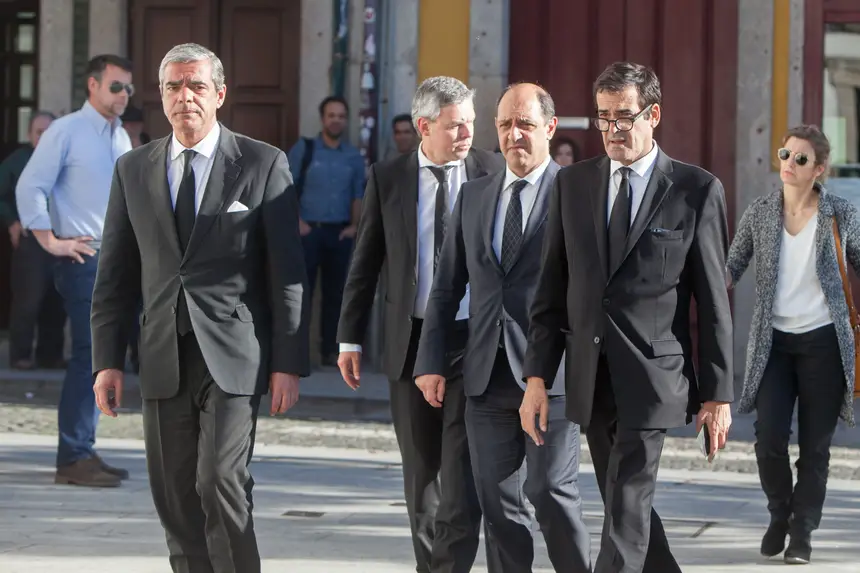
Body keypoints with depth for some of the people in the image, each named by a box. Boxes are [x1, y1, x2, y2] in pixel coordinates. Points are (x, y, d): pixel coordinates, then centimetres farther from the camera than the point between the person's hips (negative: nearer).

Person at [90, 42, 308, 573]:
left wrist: (289, 363, -6)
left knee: (221, 485, -15)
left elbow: (287, 271, -1)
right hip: (164, 361, 4)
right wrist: (107, 360, 6)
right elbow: (116, 273, 13)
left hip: (233, 355, -4)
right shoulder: (133, 170, 11)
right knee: (175, 500, 5)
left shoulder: (264, 165, 1)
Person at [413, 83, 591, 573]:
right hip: (488, 376, 5)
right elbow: (448, 286, 16)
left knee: (550, 490, -9)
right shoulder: (473, 196, 15)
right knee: (498, 500, 6)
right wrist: (431, 361, 8)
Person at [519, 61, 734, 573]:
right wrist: (538, 377, 1)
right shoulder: (572, 184, 9)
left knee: (626, 512, -11)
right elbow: (552, 290, 9)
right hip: (591, 379, 4)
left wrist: (718, 393, -2)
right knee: (628, 506, 13)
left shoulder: (697, 190, -2)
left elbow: (714, 301, -1)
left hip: (651, 378, -4)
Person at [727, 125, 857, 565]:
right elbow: (733, 265, 9)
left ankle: (802, 531, 14)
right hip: (773, 342, 1)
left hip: (824, 342, -1)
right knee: (769, 437, -11)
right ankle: (779, 514, 16)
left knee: (815, 445, 1)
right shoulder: (760, 213, 2)